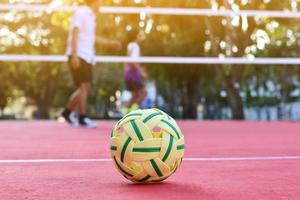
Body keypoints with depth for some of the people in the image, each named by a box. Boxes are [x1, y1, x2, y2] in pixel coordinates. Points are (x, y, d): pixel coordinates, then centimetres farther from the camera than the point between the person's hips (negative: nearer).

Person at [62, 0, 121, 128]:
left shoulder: (90, 16, 18)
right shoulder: (81, 13, -8)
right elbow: (74, 34, -15)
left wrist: (110, 43, 34)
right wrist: (74, 55, -23)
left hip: (87, 57, 9)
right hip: (79, 56, -9)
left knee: (85, 88, 8)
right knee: (84, 86, -10)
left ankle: (67, 112, 17)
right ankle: (82, 118, -6)